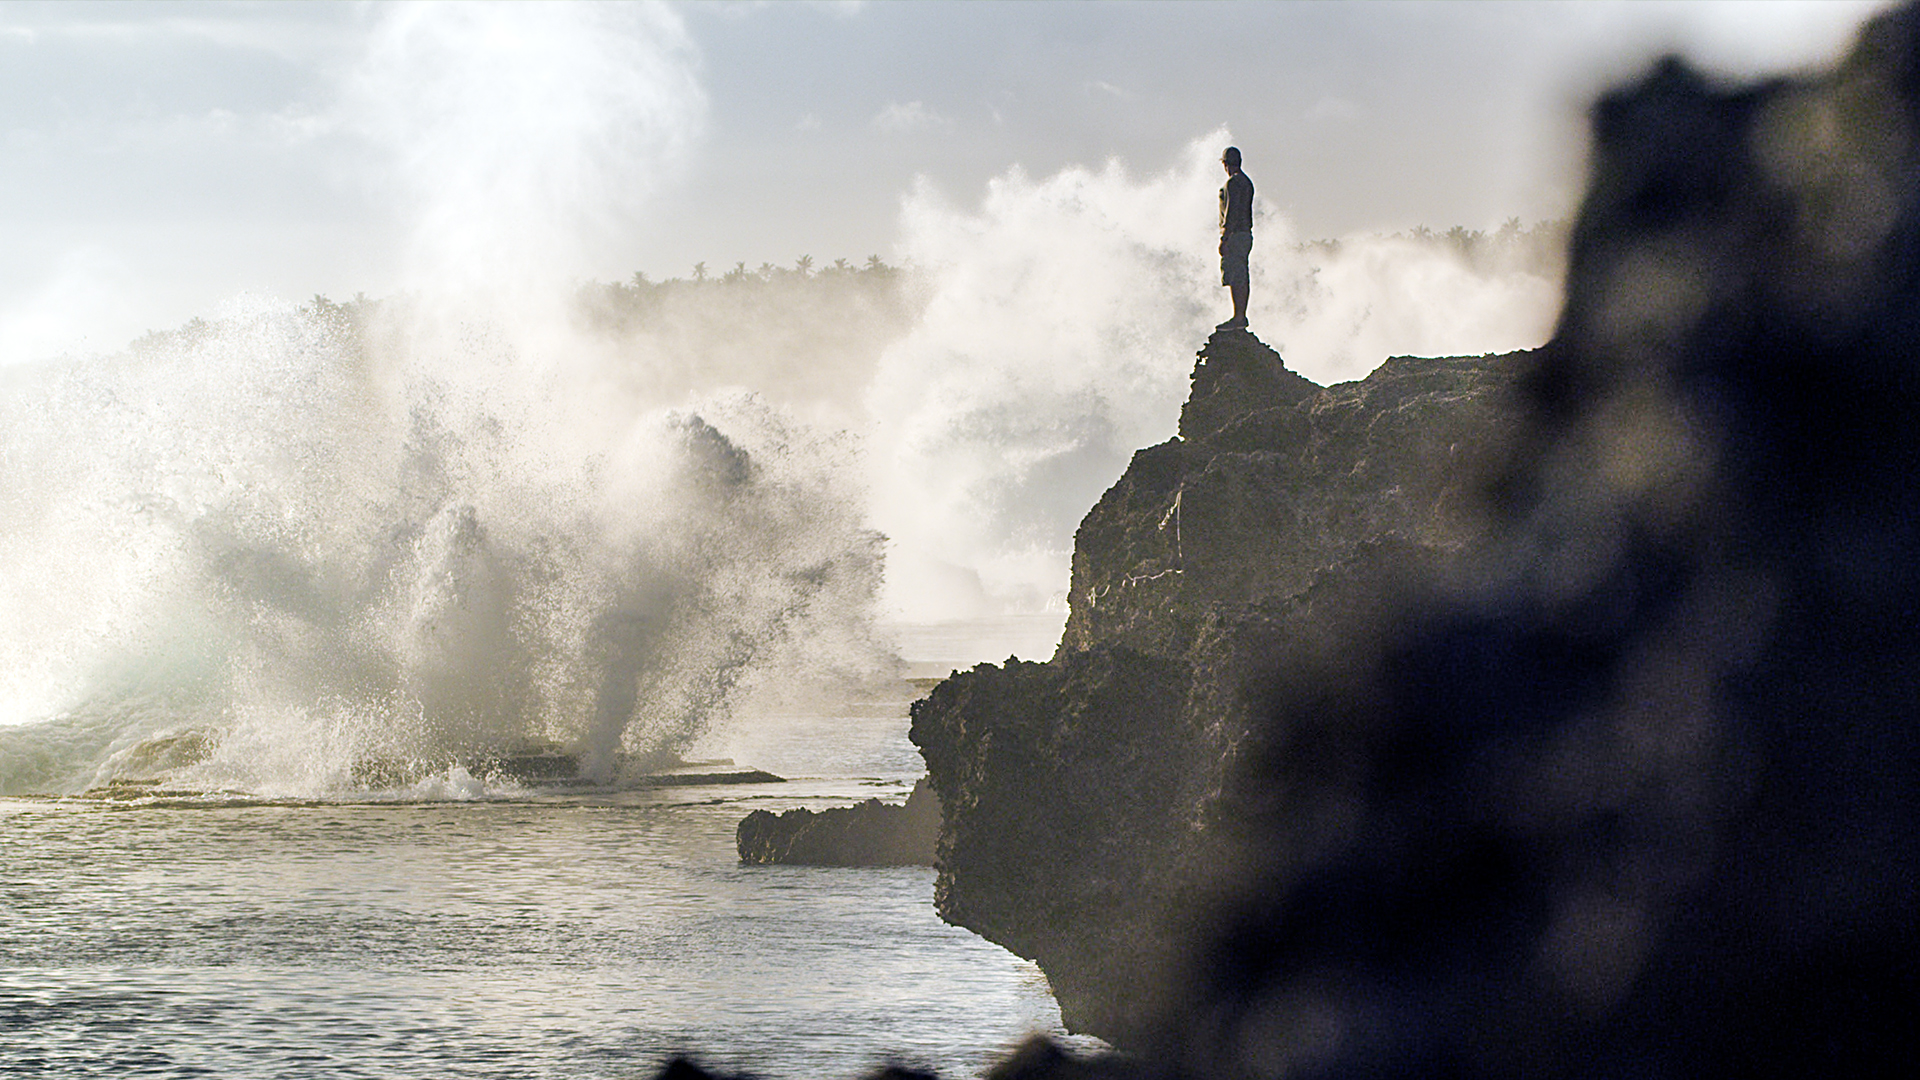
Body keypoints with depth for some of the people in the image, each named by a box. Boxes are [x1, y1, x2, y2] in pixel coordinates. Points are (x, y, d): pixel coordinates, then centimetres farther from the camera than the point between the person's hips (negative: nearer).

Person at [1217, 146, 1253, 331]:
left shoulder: (1233, 182, -13)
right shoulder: (1246, 182, 17)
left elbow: (1232, 212, -19)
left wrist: (1224, 239, -19)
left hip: (1235, 235, -10)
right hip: (1246, 234, 10)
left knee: (1234, 279, -11)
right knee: (1242, 279, 12)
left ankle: (1238, 318, -14)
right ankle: (1242, 317, 14)